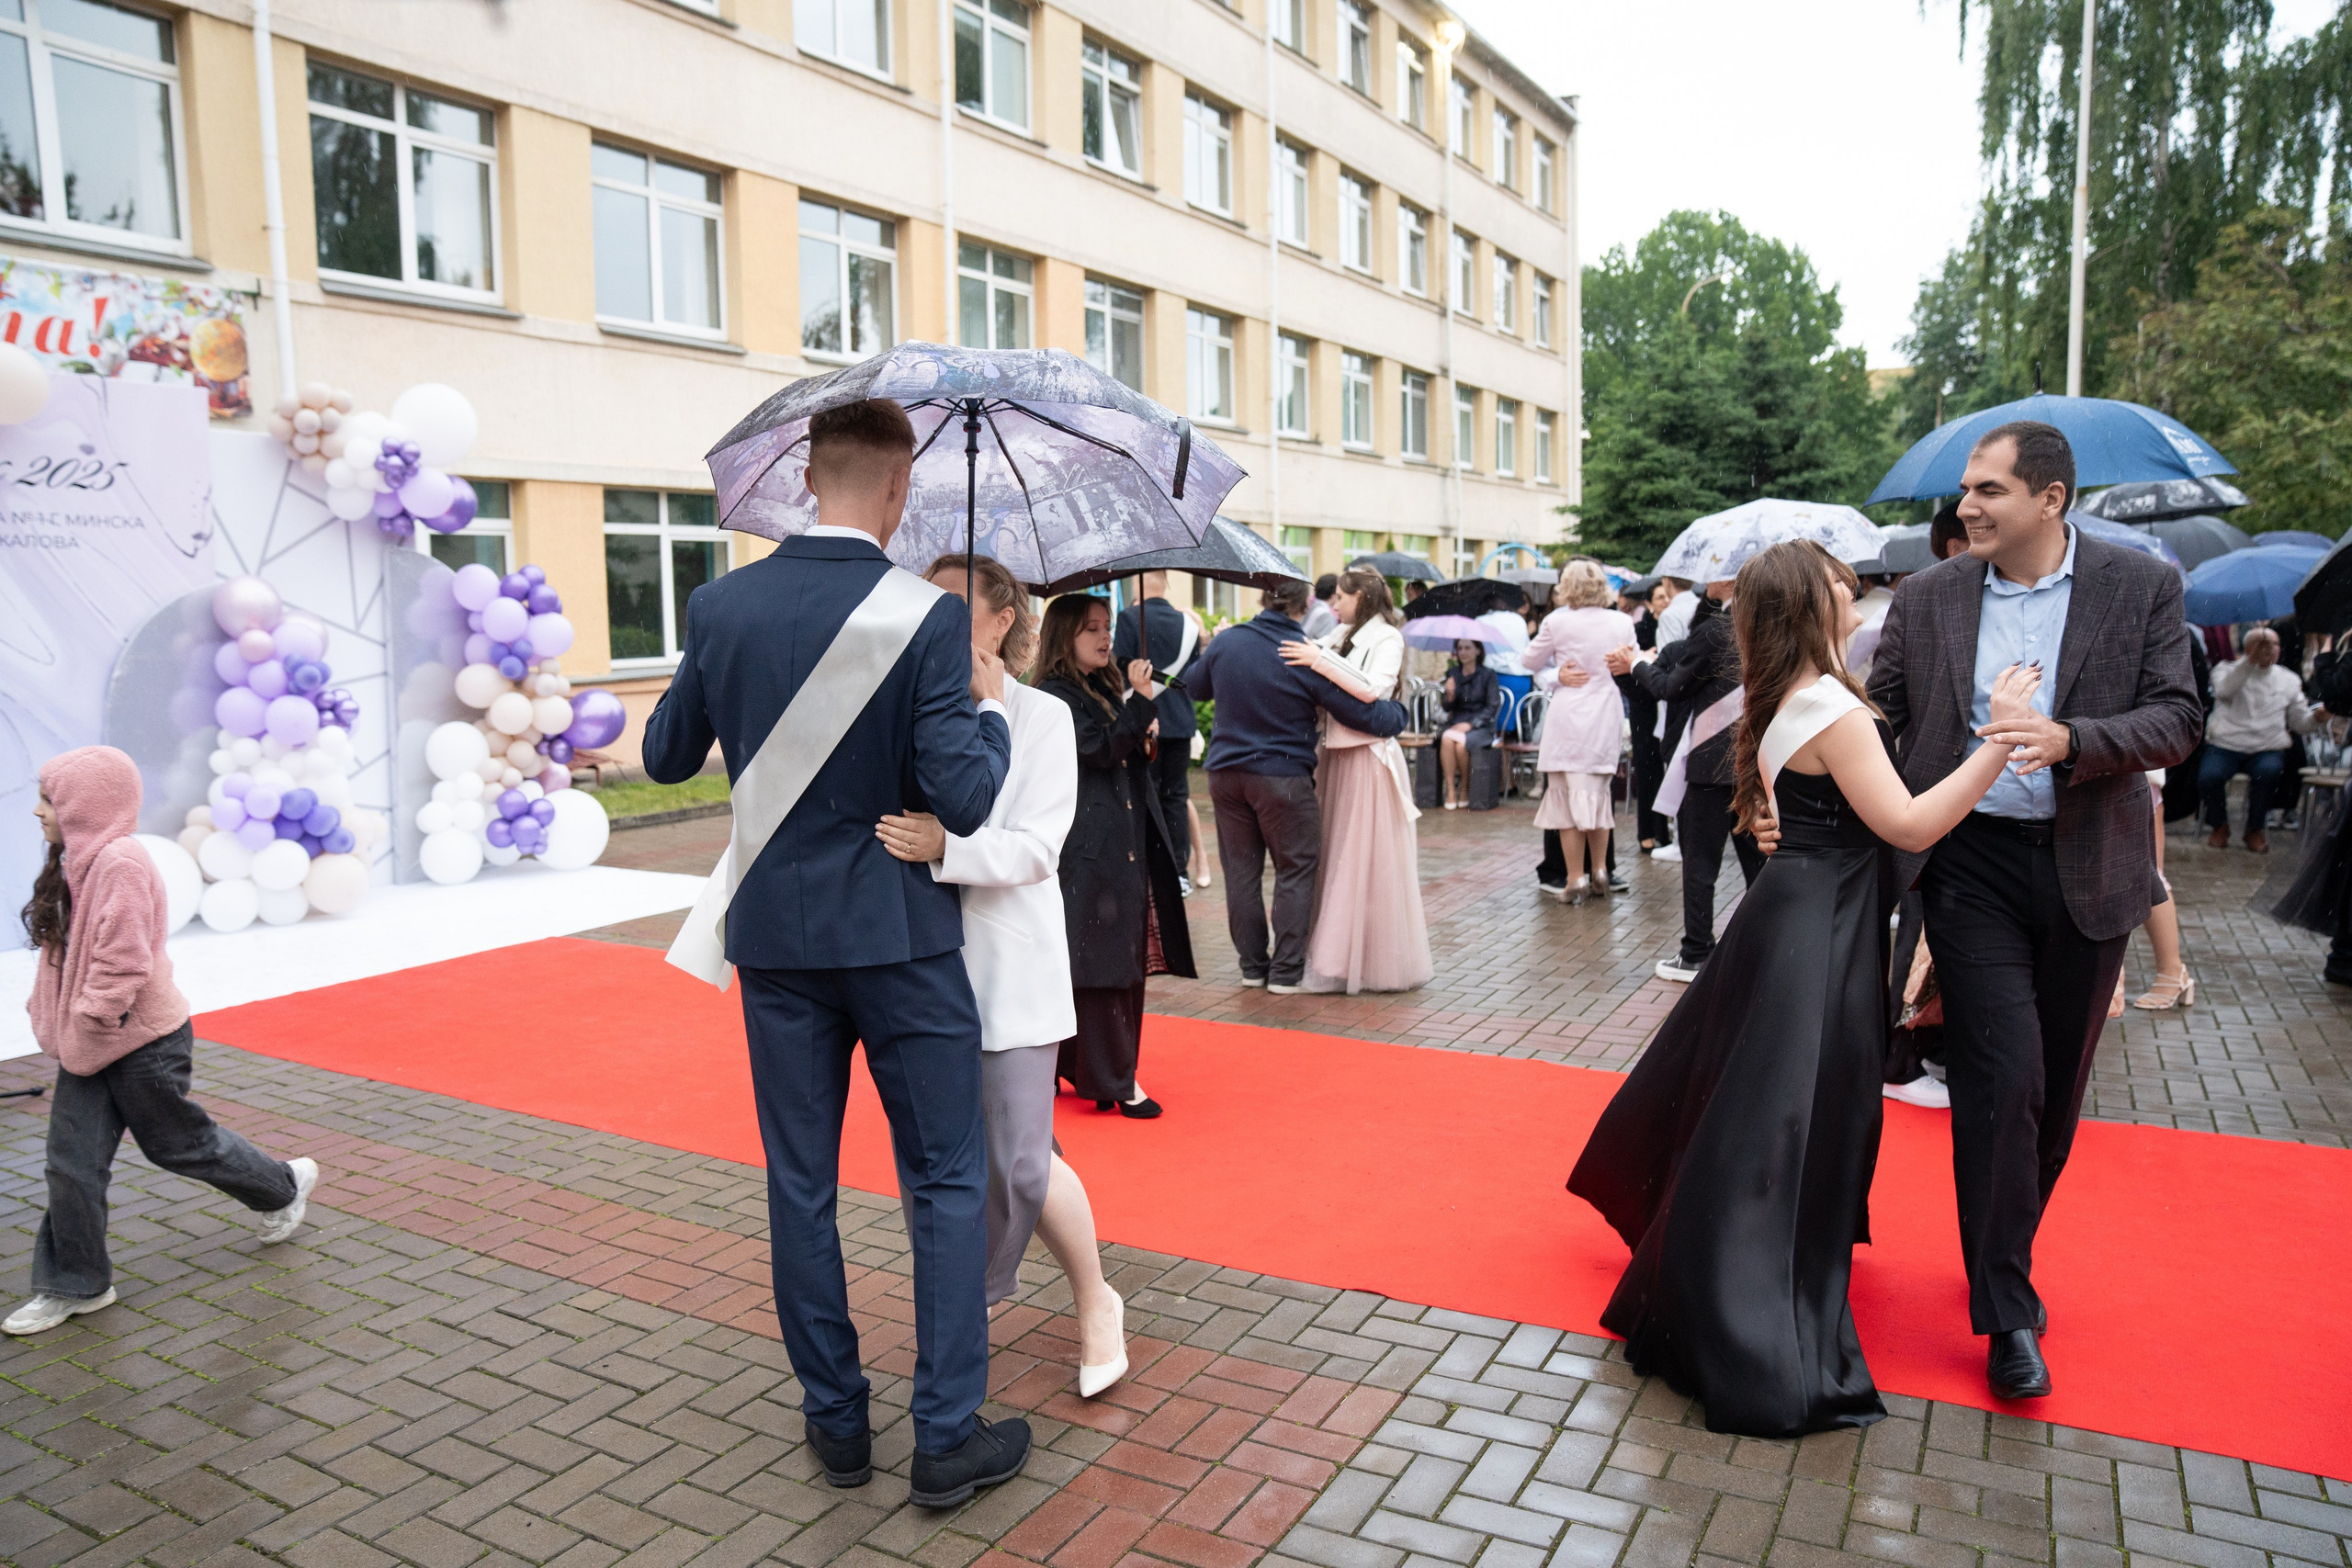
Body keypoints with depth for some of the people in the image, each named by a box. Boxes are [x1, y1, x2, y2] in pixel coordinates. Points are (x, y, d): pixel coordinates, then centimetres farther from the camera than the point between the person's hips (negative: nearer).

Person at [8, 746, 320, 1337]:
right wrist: (51, 1015, 10)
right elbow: (72, 954, 17)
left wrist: (91, 1018, -20)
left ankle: (284, 1186, 31)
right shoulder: (79, 863, 8)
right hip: (86, 1044, 8)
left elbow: (124, 959, -26)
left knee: (178, 1143, 9)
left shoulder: (119, 862, -23)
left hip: (141, 1042, -8)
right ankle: (73, 1285, 19)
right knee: (72, 1162, 7)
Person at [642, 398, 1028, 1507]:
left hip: (776, 936, 4)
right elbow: (964, 801, -18)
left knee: (800, 1186, 15)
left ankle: (836, 1422, 27)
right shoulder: (928, 618, -15)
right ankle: (947, 1436, 15)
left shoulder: (723, 605, -2)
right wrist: (988, 707, -1)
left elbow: (666, 758, 9)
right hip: (900, 937, -3)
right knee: (947, 1183, 10)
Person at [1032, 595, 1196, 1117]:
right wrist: (1140, 703, -20)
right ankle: (1113, 1081, -1)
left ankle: (1083, 1067, 23)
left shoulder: (1107, 688, 19)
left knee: (1128, 955, 11)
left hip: (1129, 843, 9)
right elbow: (1100, 749, -18)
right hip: (1091, 847, -9)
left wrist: (1147, 739, 4)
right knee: (1102, 960, -7)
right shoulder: (1056, 696, -7)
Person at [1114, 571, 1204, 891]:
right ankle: (1180, 873, 11)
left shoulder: (1130, 617, -9)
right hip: (1180, 721, 4)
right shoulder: (1186, 622, 5)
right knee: (1176, 797, 10)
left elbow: (1121, 665, -13)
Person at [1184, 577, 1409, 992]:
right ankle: (1287, 969, 8)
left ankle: (1252, 964, 20)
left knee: (1241, 869, 12)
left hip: (1225, 772, 4)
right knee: (1295, 870, 7)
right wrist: (1400, 713, 8)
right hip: (1281, 777, -4)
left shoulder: (1226, 642, -1)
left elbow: (1197, 687, 17)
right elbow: (1364, 714, -12)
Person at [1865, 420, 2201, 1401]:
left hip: (2087, 870, 1)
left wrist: (2071, 741, -23)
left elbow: (2176, 720, -5)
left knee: (2057, 1086, 13)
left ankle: (2006, 1255, 36)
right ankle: (2008, 1312, 5)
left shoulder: (2143, 586, 0)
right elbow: (1877, 720, 3)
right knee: (2003, 1077, -8)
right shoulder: (1927, 598, 2)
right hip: (1971, 865, -1)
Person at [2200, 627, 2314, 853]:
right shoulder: (2228, 671, 8)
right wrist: (2249, 660, -24)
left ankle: (2255, 829, -7)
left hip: (2268, 748, 1)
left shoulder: (2289, 679, 16)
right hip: (2226, 744, -1)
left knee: (2267, 773, -34)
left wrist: (2317, 717, -10)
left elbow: (2300, 723, 12)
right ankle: (2219, 826, 1)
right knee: (2208, 776, -31)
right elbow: (2224, 690, -18)